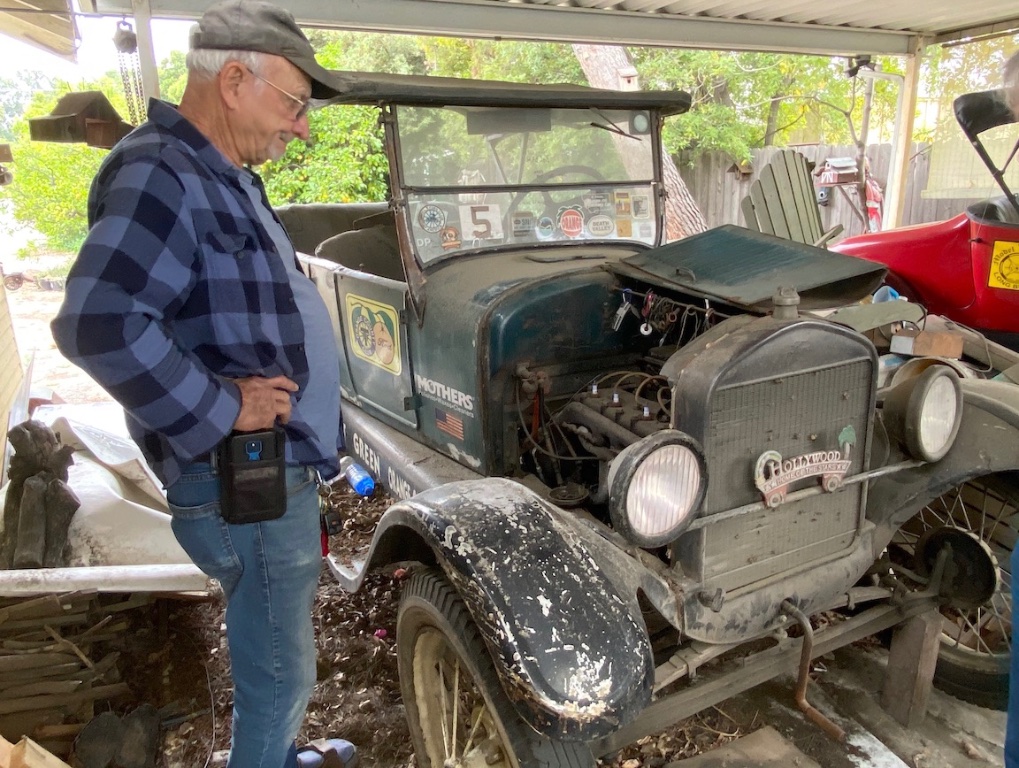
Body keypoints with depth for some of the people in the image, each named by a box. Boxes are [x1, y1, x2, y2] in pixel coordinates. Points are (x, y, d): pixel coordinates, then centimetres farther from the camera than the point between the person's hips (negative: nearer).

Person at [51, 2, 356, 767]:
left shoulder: (220, 178, 13)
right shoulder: (160, 176, -19)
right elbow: (98, 323, -32)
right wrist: (220, 409, -24)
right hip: (245, 484, -10)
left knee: (274, 652, 27)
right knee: (279, 665, 7)